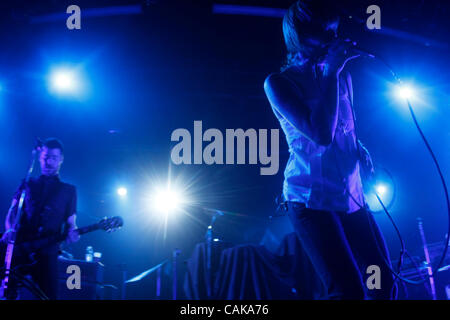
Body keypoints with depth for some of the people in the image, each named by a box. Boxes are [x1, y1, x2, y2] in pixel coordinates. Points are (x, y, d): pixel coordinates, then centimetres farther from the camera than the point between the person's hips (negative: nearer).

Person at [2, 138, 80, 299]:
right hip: (19, 248, 1)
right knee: (7, 293, -11)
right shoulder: (28, 185, 19)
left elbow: (70, 222, 12)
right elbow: (12, 213, 14)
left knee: (49, 295, -9)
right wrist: (9, 229, -8)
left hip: (46, 253, -1)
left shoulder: (68, 190, 16)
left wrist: (71, 233, -12)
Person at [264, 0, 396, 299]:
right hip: (312, 200, -6)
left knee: (383, 283, 4)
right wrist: (331, 73, -15)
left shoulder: (341, 76, 12)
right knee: (349, 290, -18)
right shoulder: (278, 82, -7)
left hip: (352, 197, 7)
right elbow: (322, 133, -20)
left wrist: (361, 152, 3)